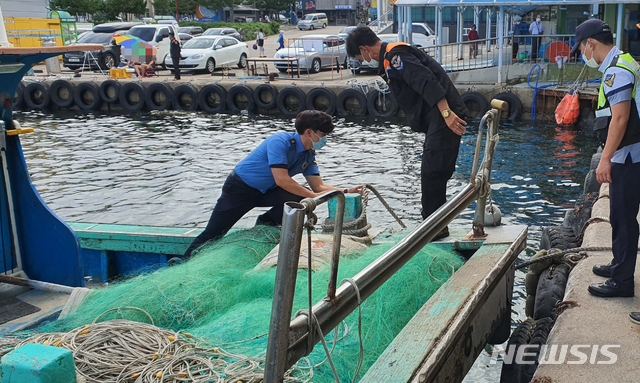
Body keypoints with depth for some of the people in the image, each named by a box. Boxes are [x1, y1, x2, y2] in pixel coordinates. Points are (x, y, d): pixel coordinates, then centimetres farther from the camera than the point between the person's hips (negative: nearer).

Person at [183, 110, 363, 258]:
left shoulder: (309, 155, -1)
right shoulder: (280, 141, -26)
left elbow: (319, 186, -1)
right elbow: (281, 180, -32)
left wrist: (346, 191, -15)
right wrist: (313, 196, -27)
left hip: (266, 192, 7)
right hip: (240, 188, -7)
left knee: (301, 198, -17)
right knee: (212, 234, -6)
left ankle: (265, 223, 3)